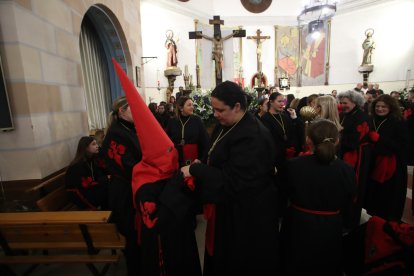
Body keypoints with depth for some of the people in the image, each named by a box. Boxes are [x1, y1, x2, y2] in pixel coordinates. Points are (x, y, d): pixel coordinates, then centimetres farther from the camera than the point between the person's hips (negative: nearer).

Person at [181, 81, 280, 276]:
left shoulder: (252, 136, -28)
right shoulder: (226, 126, 2)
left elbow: (232, 181, -29)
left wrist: (195, 170, -24)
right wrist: (201, 166, -7)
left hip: (247, 215, -8)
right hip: (229, 207, 9)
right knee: (223, 257, 27)